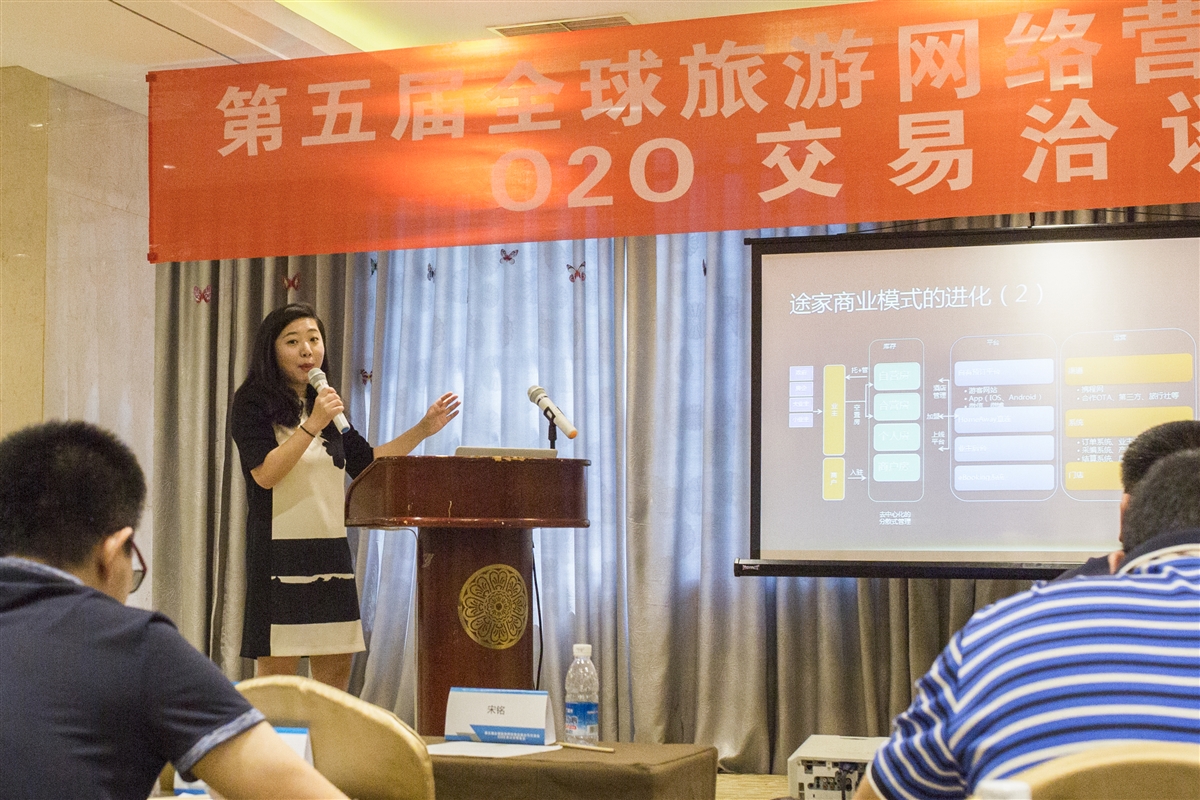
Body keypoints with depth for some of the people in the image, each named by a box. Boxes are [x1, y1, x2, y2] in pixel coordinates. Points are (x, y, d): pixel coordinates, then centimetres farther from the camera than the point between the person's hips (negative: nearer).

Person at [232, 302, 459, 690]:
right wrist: (314, 425, -19)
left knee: (336, 676, 7)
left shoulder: (326, 405, 18)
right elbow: (265, 473, -14)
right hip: (280, 553, -7)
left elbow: (368, 461, 20)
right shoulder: (254, 404, -3)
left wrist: (423, 429, 13)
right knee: (276, 682, -5)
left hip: (331, 553, 7)